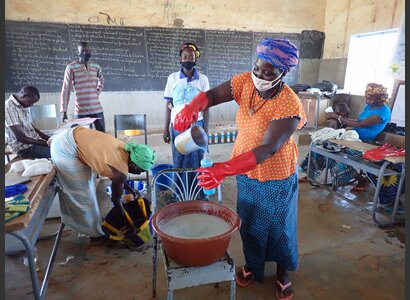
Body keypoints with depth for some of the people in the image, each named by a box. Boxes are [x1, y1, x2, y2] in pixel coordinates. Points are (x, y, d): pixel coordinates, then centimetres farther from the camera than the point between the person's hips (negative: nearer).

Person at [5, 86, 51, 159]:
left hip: (36, 142, 9)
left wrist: (50, 139, 5)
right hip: (24, 147, -9)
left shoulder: (24, 107, 11)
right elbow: (20, 138, -20)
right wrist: (44, 143, -19)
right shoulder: (9, 107, -16)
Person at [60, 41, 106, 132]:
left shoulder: (96, 66, 8)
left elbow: (101, 80, 29)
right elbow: (66, 90, -6)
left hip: (97, 109, 4)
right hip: (81, 111, -3)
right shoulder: (71, 67, -4)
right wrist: (63, 111, -11)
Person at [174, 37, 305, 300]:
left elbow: (267, 149, -35)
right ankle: (253, 265, 45)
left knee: (279, 224, 15)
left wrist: (225, 169, -45)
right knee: (250, 222, 20)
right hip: (246, 172, 5)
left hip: (276, 175, -4)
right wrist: (192, 107, -37)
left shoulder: (289, 106, -28)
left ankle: (283, 271, 42)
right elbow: (212, 94, -13)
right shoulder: (246, 82, -11)